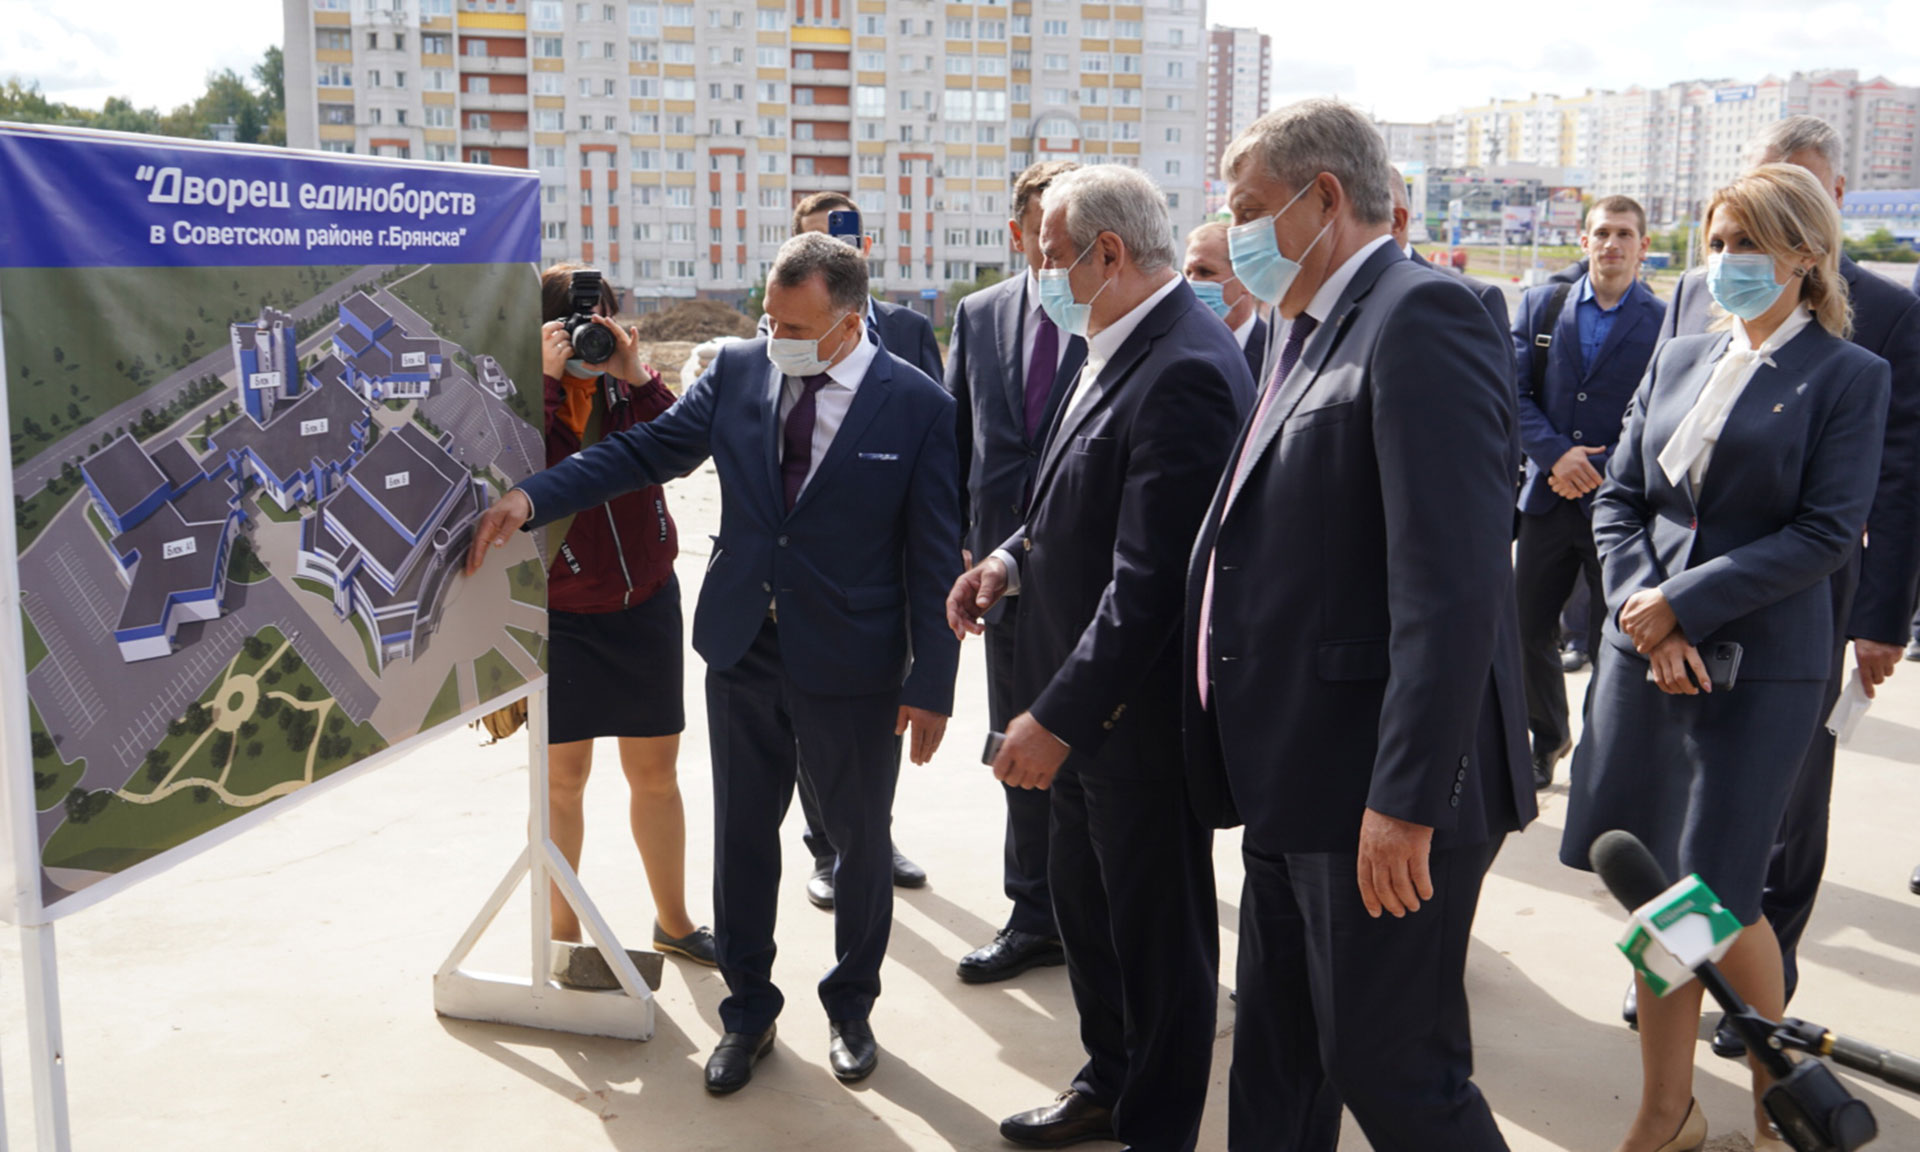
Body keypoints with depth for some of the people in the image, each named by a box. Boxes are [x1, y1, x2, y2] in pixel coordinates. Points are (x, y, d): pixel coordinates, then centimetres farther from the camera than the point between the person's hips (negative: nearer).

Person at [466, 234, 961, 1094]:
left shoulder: (919, 407, -11)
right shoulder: (738, 371, -2)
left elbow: (937, 558, -9)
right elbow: (646, 449, 2)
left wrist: (932, 684, -10)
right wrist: (530, 497, -9)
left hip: (853, 668, -3)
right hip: (742, 652, 3)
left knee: (860, 841, 13)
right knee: (742, 837, 14)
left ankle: (850, 1007, 36)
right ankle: (748, 1013, 33)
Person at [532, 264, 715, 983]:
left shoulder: (628, 386, 1)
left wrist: (633, 374, -21)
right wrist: (549, 378, -24)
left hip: (646, 603, 3)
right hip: (559, 613, -3)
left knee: (655, 770, 12)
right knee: (563, 776, 6)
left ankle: (673, 921, 30)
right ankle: (563, 936, 22)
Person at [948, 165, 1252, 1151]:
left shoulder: (1183, 373, -24)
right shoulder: (1120, 347, 7)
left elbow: (1149, 582, -28)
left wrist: (1059, 718, -25)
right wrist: (1016, 555, 3)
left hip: (1139, 717, -10)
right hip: (1087, 705, 10)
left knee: (1158, 938, 10)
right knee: (1086, 911, 24)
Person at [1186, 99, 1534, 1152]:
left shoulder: (1422, 317, -15)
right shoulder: (1309, 335, 16)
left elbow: (1452, 582, -24)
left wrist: (1405, 801, -25)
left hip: (1381, 797, -10)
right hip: (1294, 790, 10)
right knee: (1275, 1066, 19)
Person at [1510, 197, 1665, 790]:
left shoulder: (1664, 323, -2)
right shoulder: (1540, 306, 7)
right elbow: (1516, 393, 1)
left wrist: (1600, 470, -13)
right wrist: (1557, 454, -13)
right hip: (1548, 497, 3)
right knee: (1528, 630, 9)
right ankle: (1547, 740, 31)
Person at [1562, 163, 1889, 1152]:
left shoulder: (1848, 375, -3)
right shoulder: (1677, 360, 11)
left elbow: (1829, 532, -11)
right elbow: (1618, 500, 9)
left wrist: (1685, 604, -15)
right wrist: (1641, 609, -7)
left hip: (1762, 663, -4)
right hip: (1645, 650, 5)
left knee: (1715, 893, -3)